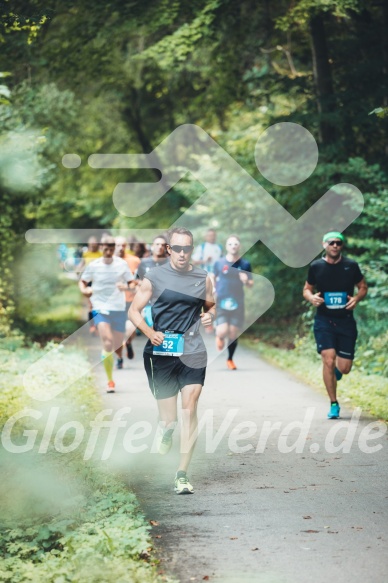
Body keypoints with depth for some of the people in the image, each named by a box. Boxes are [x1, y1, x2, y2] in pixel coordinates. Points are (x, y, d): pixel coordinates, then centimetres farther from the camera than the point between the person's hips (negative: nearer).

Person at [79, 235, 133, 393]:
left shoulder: (122, 264, 1)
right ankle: (110, 381, -15)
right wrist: (84, 290, -10)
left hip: (119, 309, 2)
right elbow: (82, 281, 13)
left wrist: (126, 287, -17)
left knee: (118, 348, 6)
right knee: (107, 343, -21)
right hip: (100, 308, -2)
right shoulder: (93, 266, 0)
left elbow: (131, 283, 6)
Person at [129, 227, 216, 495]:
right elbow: (134, 310, 5)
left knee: (189, 410, -11)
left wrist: (210, 316, -1)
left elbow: (211, 306, 23)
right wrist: (149, 332, -13)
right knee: (169, 419, 2)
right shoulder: (154, 277, 1)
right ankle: (166, 429, 41)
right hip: (162, 352, -1)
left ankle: (182, 475, -6)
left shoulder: (203, 279, 8)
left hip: (193, 353, 1)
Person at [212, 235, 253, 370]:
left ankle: (230, 359, 24)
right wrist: (213, 291, 2)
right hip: (221, 302, -1)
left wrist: (246, 281, -15)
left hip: (237, 303, 1)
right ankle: (219, 336, 22)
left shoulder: (245, 264, 2)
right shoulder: (219, 263, 0)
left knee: (234, 333, 3)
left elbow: (250, 284, 6)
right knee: (222, 332, -16)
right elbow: (213, 278, 15)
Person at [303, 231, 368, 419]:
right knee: (328, 360, -16)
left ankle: (335, 371, 40)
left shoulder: (351, 266, -1)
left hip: (346, 321, 1)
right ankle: (334, 404, -2)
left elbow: (363, 287, 11)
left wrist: (357, 298, -11)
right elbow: (306, 289, 11)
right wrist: (311, 297, -11)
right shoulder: (316, 266, -1)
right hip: (324, 320, -1)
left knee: (344, 368, 0)